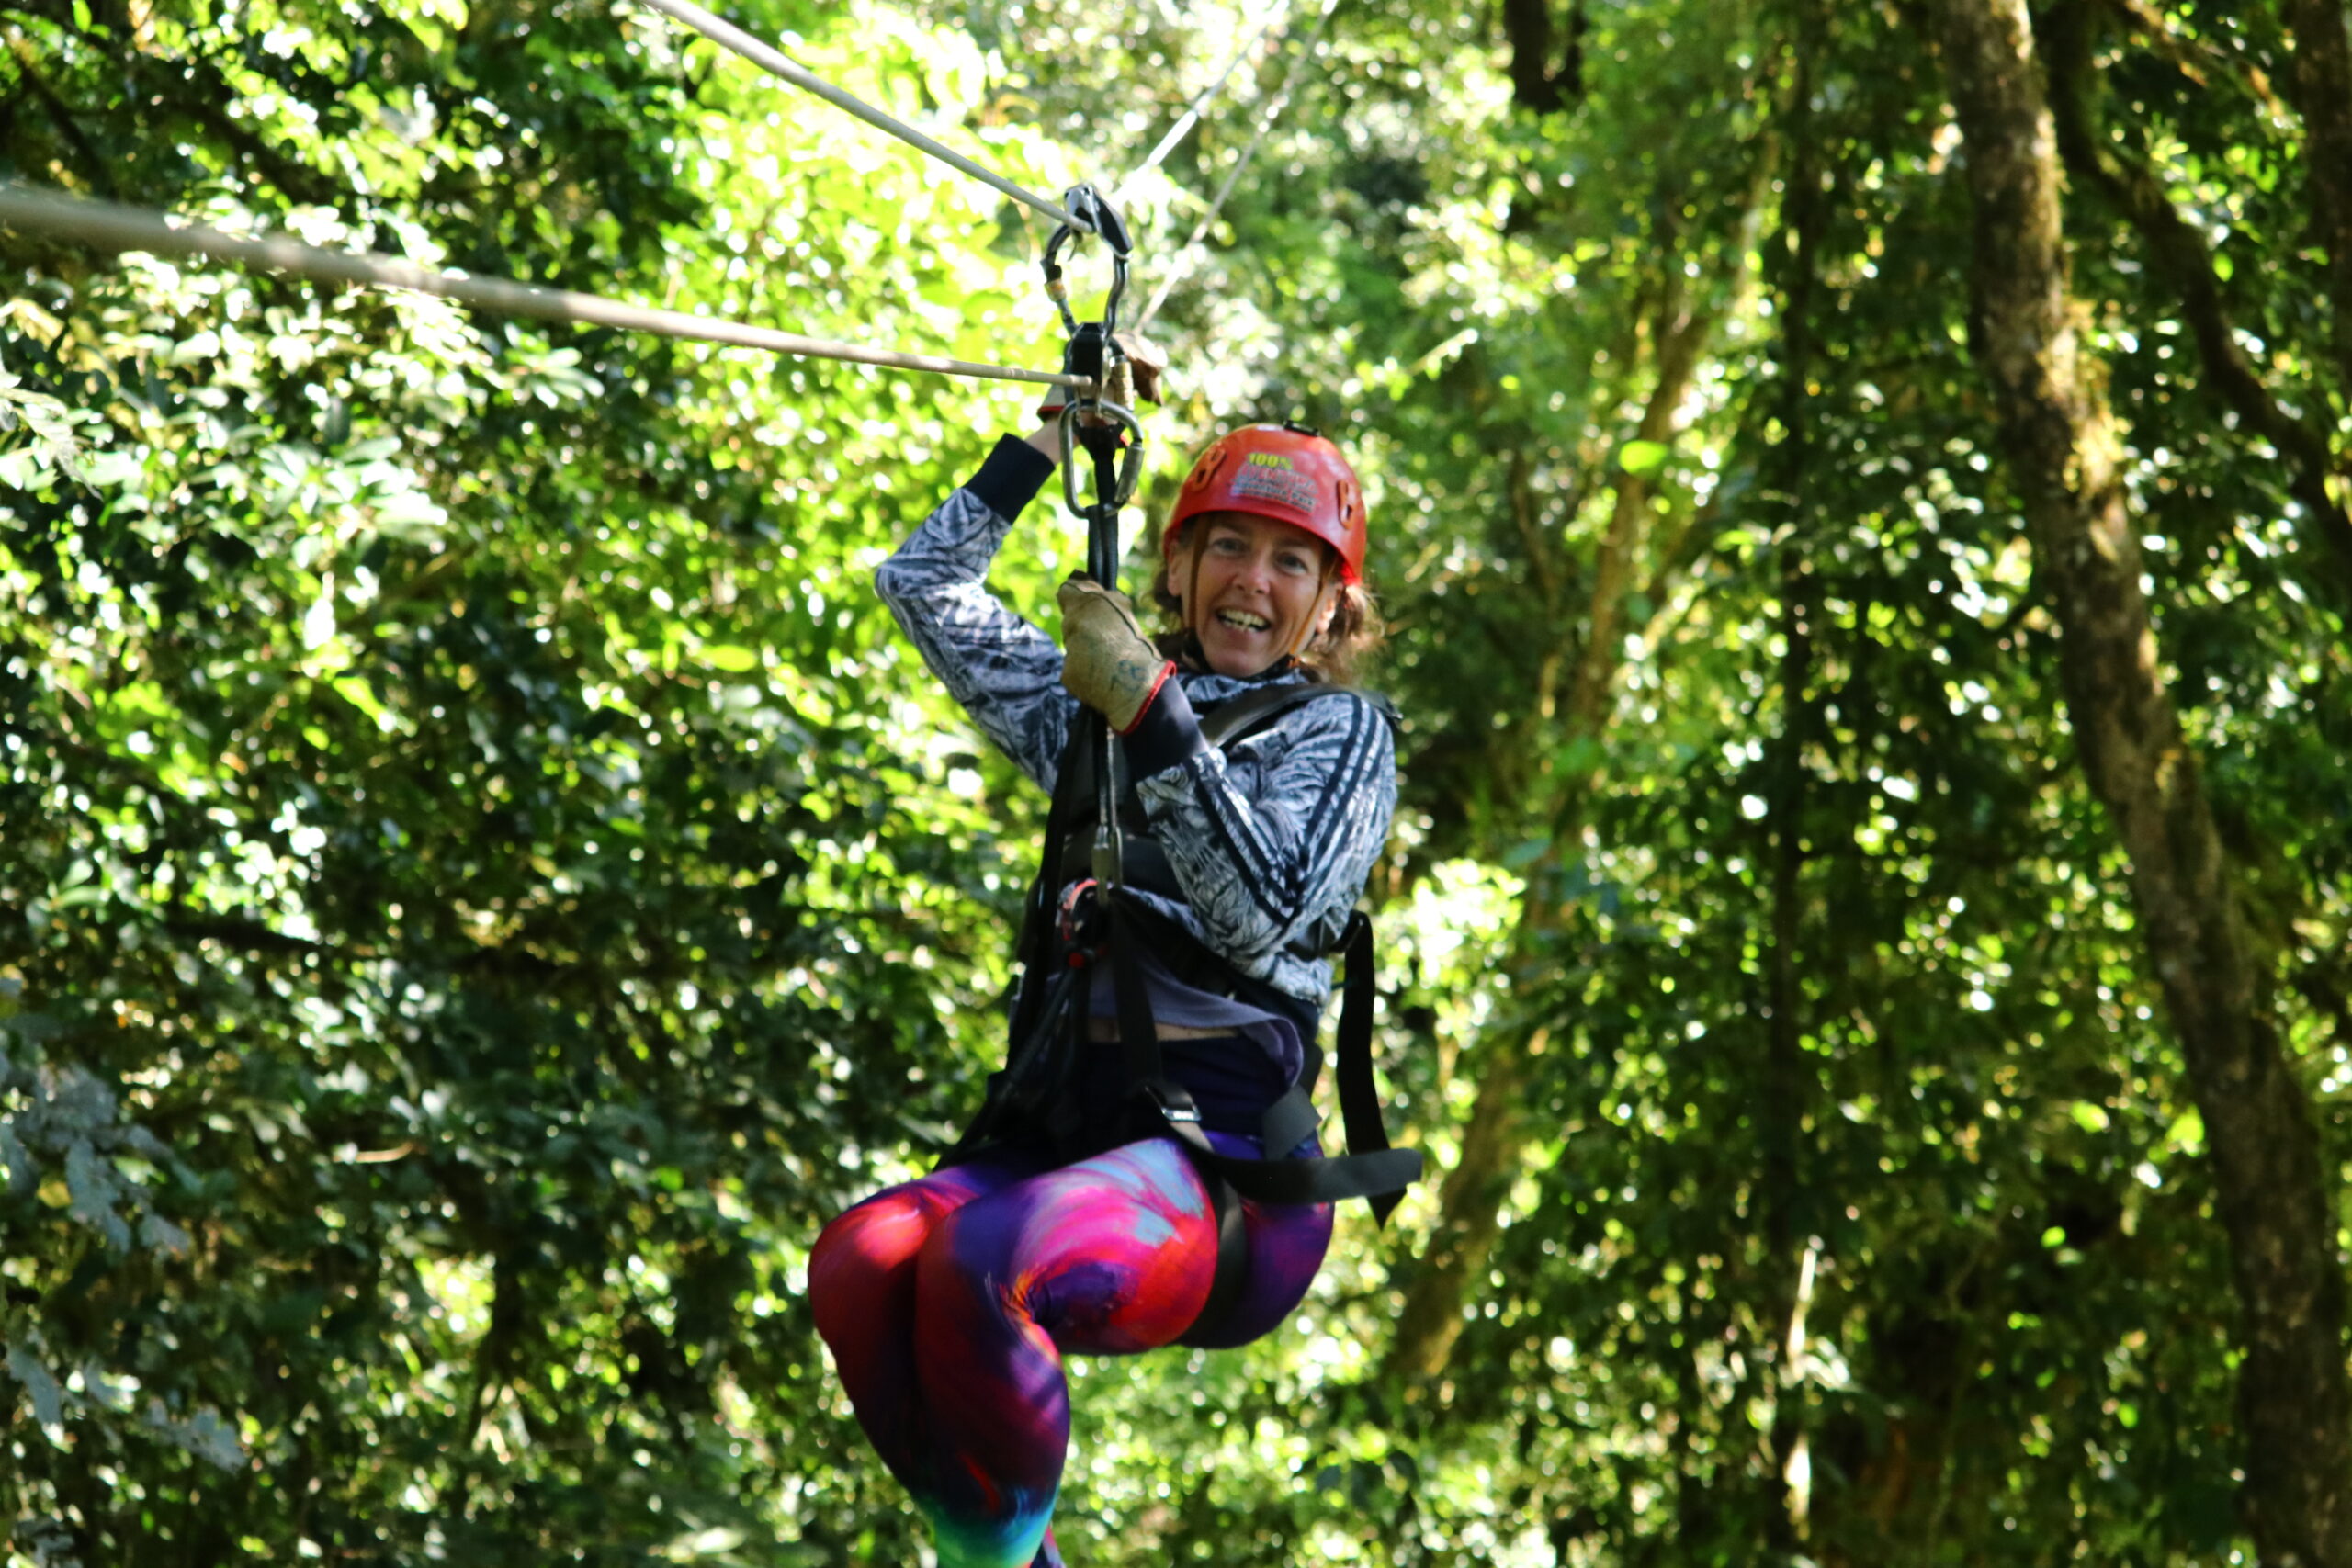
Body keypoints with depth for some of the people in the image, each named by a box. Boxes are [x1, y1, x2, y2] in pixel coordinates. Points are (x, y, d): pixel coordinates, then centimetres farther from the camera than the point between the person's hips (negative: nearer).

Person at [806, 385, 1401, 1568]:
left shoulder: (1340, 734, 7)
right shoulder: (1090, 714, 23)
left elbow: (1261, 914, -11)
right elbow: (924, 581, 33)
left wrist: (1154, 717, -16)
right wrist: (1048, 442, 30)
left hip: (1228, 1170, -5)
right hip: (1067, 1132, 5)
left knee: (978, 1260, -36)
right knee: (860, 1260, -29)